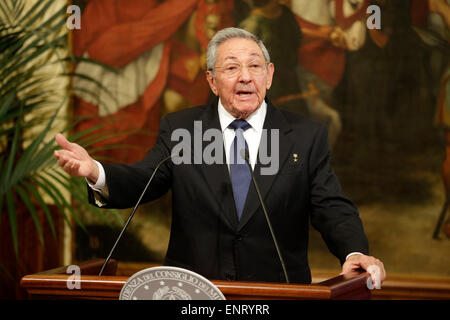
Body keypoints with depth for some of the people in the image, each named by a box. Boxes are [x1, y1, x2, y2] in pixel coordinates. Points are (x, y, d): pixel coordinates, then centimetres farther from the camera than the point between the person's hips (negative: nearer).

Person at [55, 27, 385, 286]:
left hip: (277, 294, 0)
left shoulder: (307, 136, 8)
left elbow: (332, 208, 2)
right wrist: (95, 172, -22)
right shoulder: (179, 129, 11)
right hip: (192, 291, 1)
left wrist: (355, 252, -19)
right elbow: (141, 182, 1)